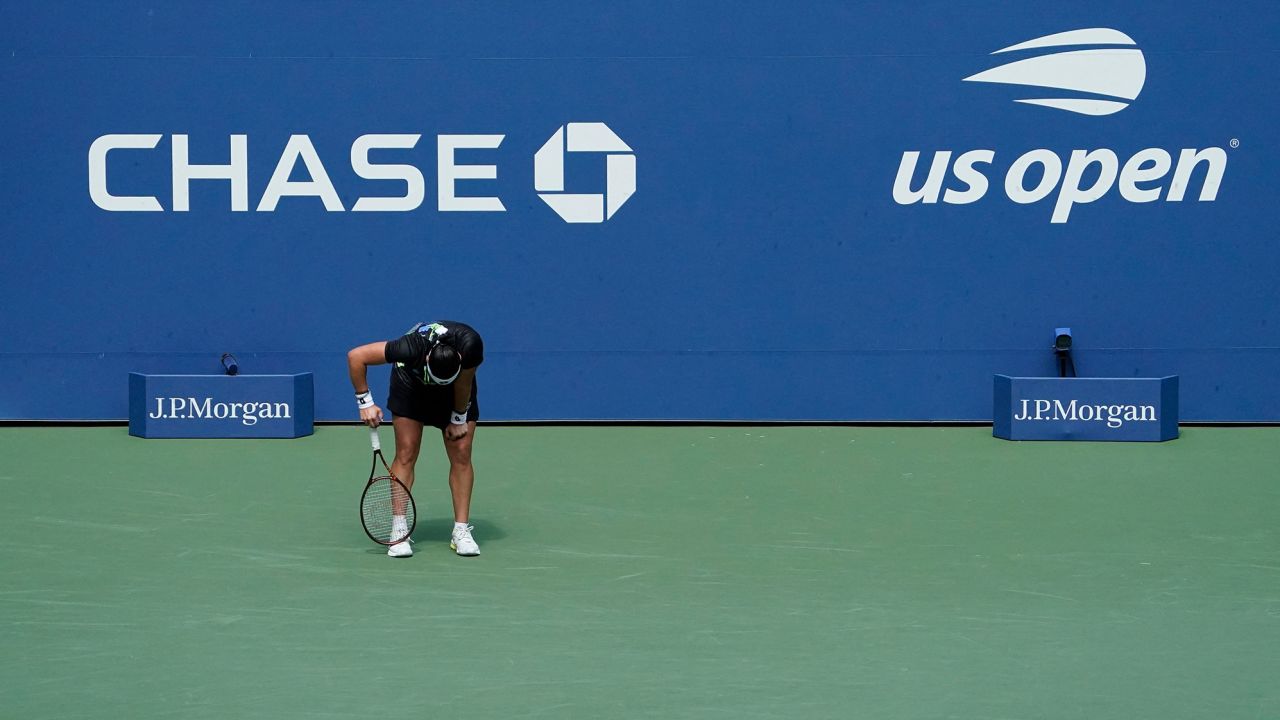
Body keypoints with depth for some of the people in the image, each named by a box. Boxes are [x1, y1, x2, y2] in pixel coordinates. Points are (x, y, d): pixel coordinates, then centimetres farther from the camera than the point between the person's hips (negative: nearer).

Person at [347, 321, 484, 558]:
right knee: (406, 455, -11)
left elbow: (463, 384, -20)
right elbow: (355, 356, -32)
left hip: (456, 392, 1)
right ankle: (399, 531, -9)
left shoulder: (471, 345, -40)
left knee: (461, 455, -8)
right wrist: (365, 402, -27)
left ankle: (461, 532, -3)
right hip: (411, 383, -1)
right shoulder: (412, 348, -42)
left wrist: (459, 419, -8)